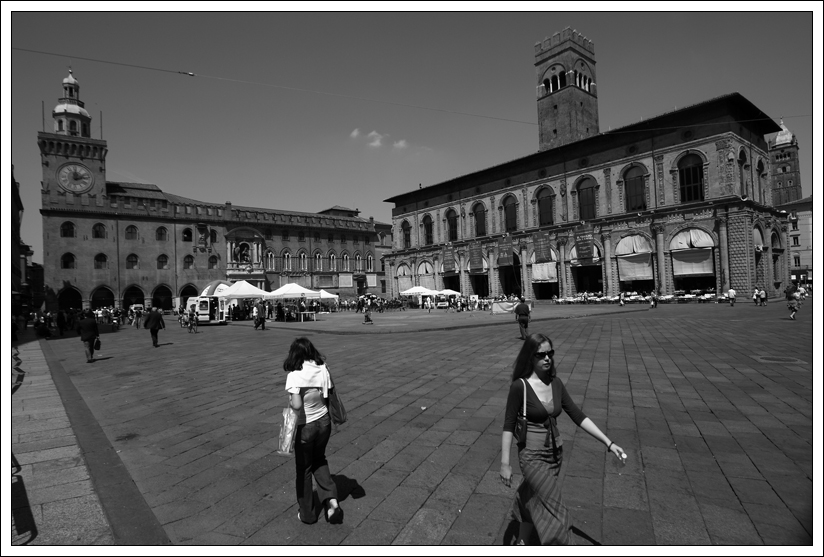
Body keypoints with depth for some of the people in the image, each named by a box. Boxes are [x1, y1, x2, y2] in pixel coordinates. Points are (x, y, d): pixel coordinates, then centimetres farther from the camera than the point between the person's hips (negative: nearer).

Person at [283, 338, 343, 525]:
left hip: (305, 426, -4)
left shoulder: (294, 375, -21)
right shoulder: (322, 369, -8)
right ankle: (330, 497, 15)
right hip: (324, 422, 4)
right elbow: (328, 398, -4)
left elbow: (296, 405, -30)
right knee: (319, 460, 29)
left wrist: (290, 401, -9)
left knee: (304, 469, 17)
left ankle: (307, 514, 31)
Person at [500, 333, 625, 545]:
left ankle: (523, 541, 44)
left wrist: (608, 443, -4)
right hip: (532, 456, -5)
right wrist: (505, 463, -15)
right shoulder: (520, 386, -18)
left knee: (532, 500, 21)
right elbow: (508, 425, -14)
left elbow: (577, 416, 1)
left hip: (555, 453, 6)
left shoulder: (555, 383, -1)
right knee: (556, 514, -5)